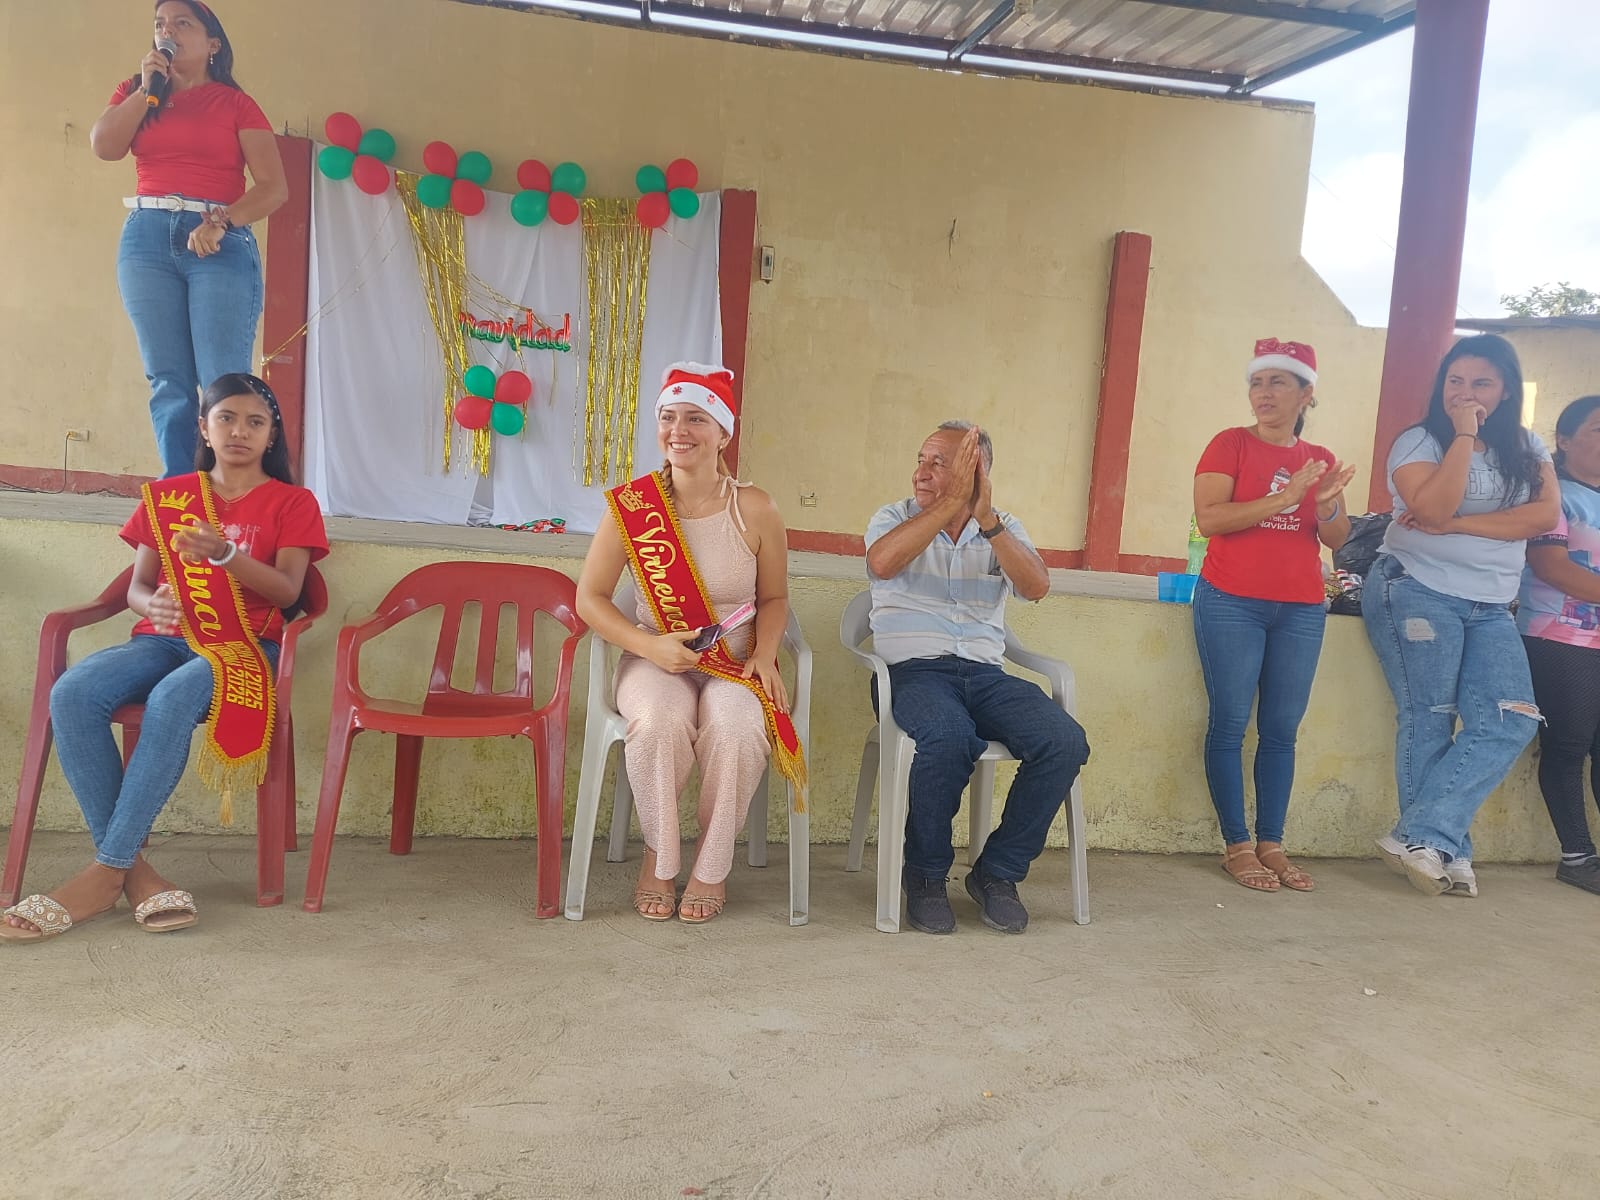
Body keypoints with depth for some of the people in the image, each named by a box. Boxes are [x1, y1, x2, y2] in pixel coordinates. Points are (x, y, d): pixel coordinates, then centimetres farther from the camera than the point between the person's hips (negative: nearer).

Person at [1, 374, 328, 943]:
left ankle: (105, 873, -27)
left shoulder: (292, 503, 10)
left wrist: (225, 554, -22)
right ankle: (133, 871, -24)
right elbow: (137, 586, 14)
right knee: (71, 694, -28)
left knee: (170, 702, -38)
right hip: (164, 639, 4)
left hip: (243, 645, -4)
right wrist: (152, 604, -11)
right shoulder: (167, 496, 20)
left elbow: (287, 590, -4)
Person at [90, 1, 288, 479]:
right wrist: (148, 88, 2)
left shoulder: (235, 103, 8)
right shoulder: (135, 91, 19)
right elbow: (104, 146, 1)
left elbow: (274, 187, -3)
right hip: (147, 238, 4)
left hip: (220, 241, -3)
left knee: (223, 382, -12)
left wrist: (221, 221, -16)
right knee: (168, 380, -1)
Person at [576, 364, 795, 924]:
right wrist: (650, 646, -17)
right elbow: (590, 597, -2)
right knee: (659, 721, -34)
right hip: (655, 660, 0)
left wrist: (764, 654, -11)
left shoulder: (754, 510, -4)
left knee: (735, 727, -33)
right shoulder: (631, 505, -6)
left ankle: (712, 868, -7)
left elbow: (774, 598, 9)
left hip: (734, 662, 1)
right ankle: (659, 859, -8)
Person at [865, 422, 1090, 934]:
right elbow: (882, 563, -16)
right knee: (949, 736, -36)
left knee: (1065, 742, -23)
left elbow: (1036, 587, -5)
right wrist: (951, 503, -18)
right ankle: (925, 874, -10)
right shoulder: (895, 517, 9)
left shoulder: (1004, 528, 15)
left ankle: (997, 872, -4)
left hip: (984, 673, 3)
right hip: (912, 669, -3)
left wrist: (986, 519, -15)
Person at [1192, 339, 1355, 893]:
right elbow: (1209, 518, -13)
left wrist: (1328, 504, -11)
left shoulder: (1319, 460, 13)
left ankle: (1271, 844, 13)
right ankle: (1236, 846, 4)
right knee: (1230, 725, -3)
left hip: (1301, 612, 4)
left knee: (1281, 730, 6)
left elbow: (1337, 540, 10)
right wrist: (1284, 498, -17)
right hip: (1231, 605, -4)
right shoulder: (1231, 444, 0)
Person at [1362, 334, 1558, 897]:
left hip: (1491, 607, 5)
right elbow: (1433, 506, -19)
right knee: (1429, 721, -4)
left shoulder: (1527, 449, 12)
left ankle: (1421, 839, -8)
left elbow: (1546, 515, -5)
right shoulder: (1419, 442, 0)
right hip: (1417, 591, -4)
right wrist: (1463, 433, -14)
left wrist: (1457, 525, -15)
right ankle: (1446, 851, 4)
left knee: (1509, 722, -9)